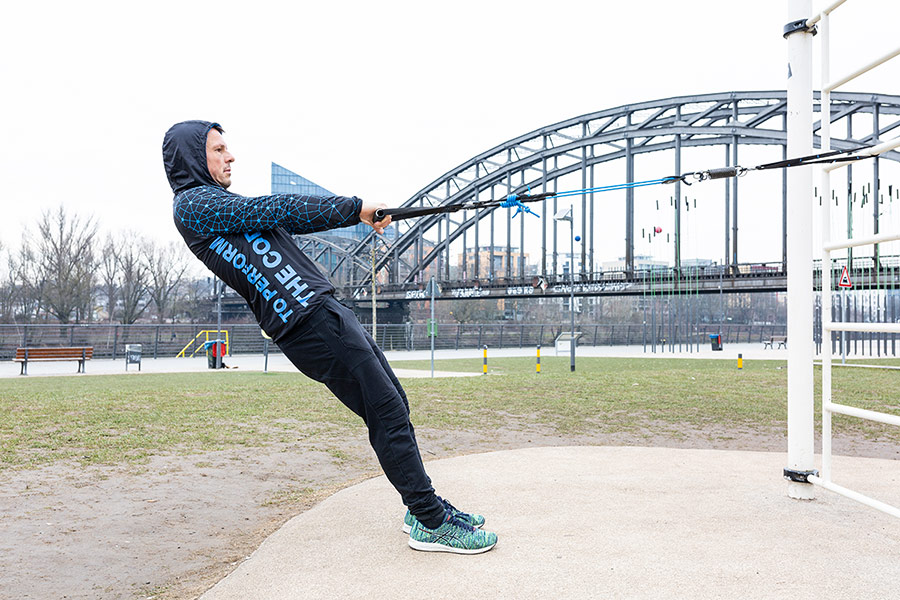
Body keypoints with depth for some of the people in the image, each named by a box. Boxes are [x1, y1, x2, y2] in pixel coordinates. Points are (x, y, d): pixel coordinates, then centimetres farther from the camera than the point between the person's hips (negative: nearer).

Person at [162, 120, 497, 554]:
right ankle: (430, 523, 0)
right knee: (386, 412, -9)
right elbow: (276, 208, -9)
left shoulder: (222, 206, 27)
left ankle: (423, 506, 20)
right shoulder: (191, 205, -2)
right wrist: (354, 207, -4)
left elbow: (290, 219, 21)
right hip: (307, 322, -10)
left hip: (326, 308, 10)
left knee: (394, 405, 10)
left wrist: (361, 214, 11)